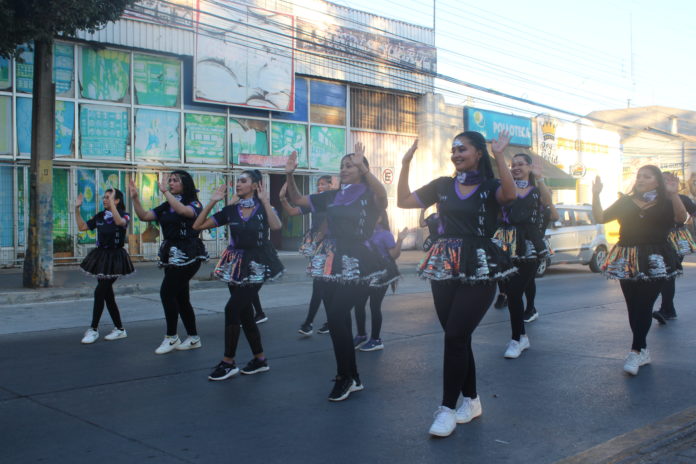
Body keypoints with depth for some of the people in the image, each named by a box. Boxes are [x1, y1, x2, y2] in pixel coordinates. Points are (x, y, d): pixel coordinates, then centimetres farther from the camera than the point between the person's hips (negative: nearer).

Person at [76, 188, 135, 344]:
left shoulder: (124, 215, -7)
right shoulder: (100, 216, 10)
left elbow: (120, 221, -31)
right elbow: (82, 227, 11)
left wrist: (111, 202, -31)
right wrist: (77, 209, 2)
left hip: (115, 257, -7)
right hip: (100, 255, 7)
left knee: (99, 292, -12)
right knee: (107, 294, 8)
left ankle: (93, 329, -2)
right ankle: (119, 329, 17)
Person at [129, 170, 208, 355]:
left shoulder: (193, 204, -6)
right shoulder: (166, 206, 13)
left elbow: (183, 211, -29)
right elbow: (144, 216, 5)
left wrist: (165, 192, -30)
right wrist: (135, 197, -8)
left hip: (187, 255, -7)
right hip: (171, 254, 7)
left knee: (167, 292, -11)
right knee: (180, 297, 10)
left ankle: (171, 337, 1)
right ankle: (193, 338, 19)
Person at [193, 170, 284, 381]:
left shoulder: (263, 207, -3)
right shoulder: (231, 210, 5)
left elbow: (276, 226, -26)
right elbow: (198, 225, 2)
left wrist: (264, 200, -22)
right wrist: (213, 201, -4)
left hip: (256, 266, -5)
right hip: (236, 264, 5)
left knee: (233, 309, -13)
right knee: (244, 313, 8)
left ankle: (228, 362, -1)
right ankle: (260, 359, 22)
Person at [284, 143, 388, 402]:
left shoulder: (368, 196, -4)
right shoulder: (332, 196, 13)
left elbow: (382, 196, -29)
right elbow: (297, 200, 14)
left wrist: (363, 167, -39)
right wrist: (290, 175, -2)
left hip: (358, 265, -7)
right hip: (333, 263, 7)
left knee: (336, 316, -15)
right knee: (337, 319, 9)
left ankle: (344, 377, 1)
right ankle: (352, 378, 22)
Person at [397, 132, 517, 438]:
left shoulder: (490, 186, -1)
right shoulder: (442, 185, 11)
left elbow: (510, 194, -24)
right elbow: (403, 201, 9)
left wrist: (499, 156, -30)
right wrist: (406, 163, 4)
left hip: (479, 269, -5)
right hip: (444, 266, 5)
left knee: (455, 336, -10)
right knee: (457, 338, 9)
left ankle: (448, 408, 0)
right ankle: (471, 400, 25)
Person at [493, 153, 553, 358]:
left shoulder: (537, 190, 7)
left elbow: (547, 201, -15)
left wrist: (539, 179, -32)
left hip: (529, 247, -1)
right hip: (507, 246, 2)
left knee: (515, 292, -7)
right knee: (511, 292, 5)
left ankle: (516, 339, 4)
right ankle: (522, 336, 21)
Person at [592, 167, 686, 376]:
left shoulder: (665, 203, 3)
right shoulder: (626, 202, 12)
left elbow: (681, 219, -17)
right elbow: (600, 218, 6)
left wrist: (673, 194, -30)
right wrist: (596, 195, -6)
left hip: (655, 262, -3)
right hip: (627, 261, 3)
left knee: (644, 306, -8)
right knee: (633, 307, 5)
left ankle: (636, 352, -6)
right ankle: (643, 352, 16)